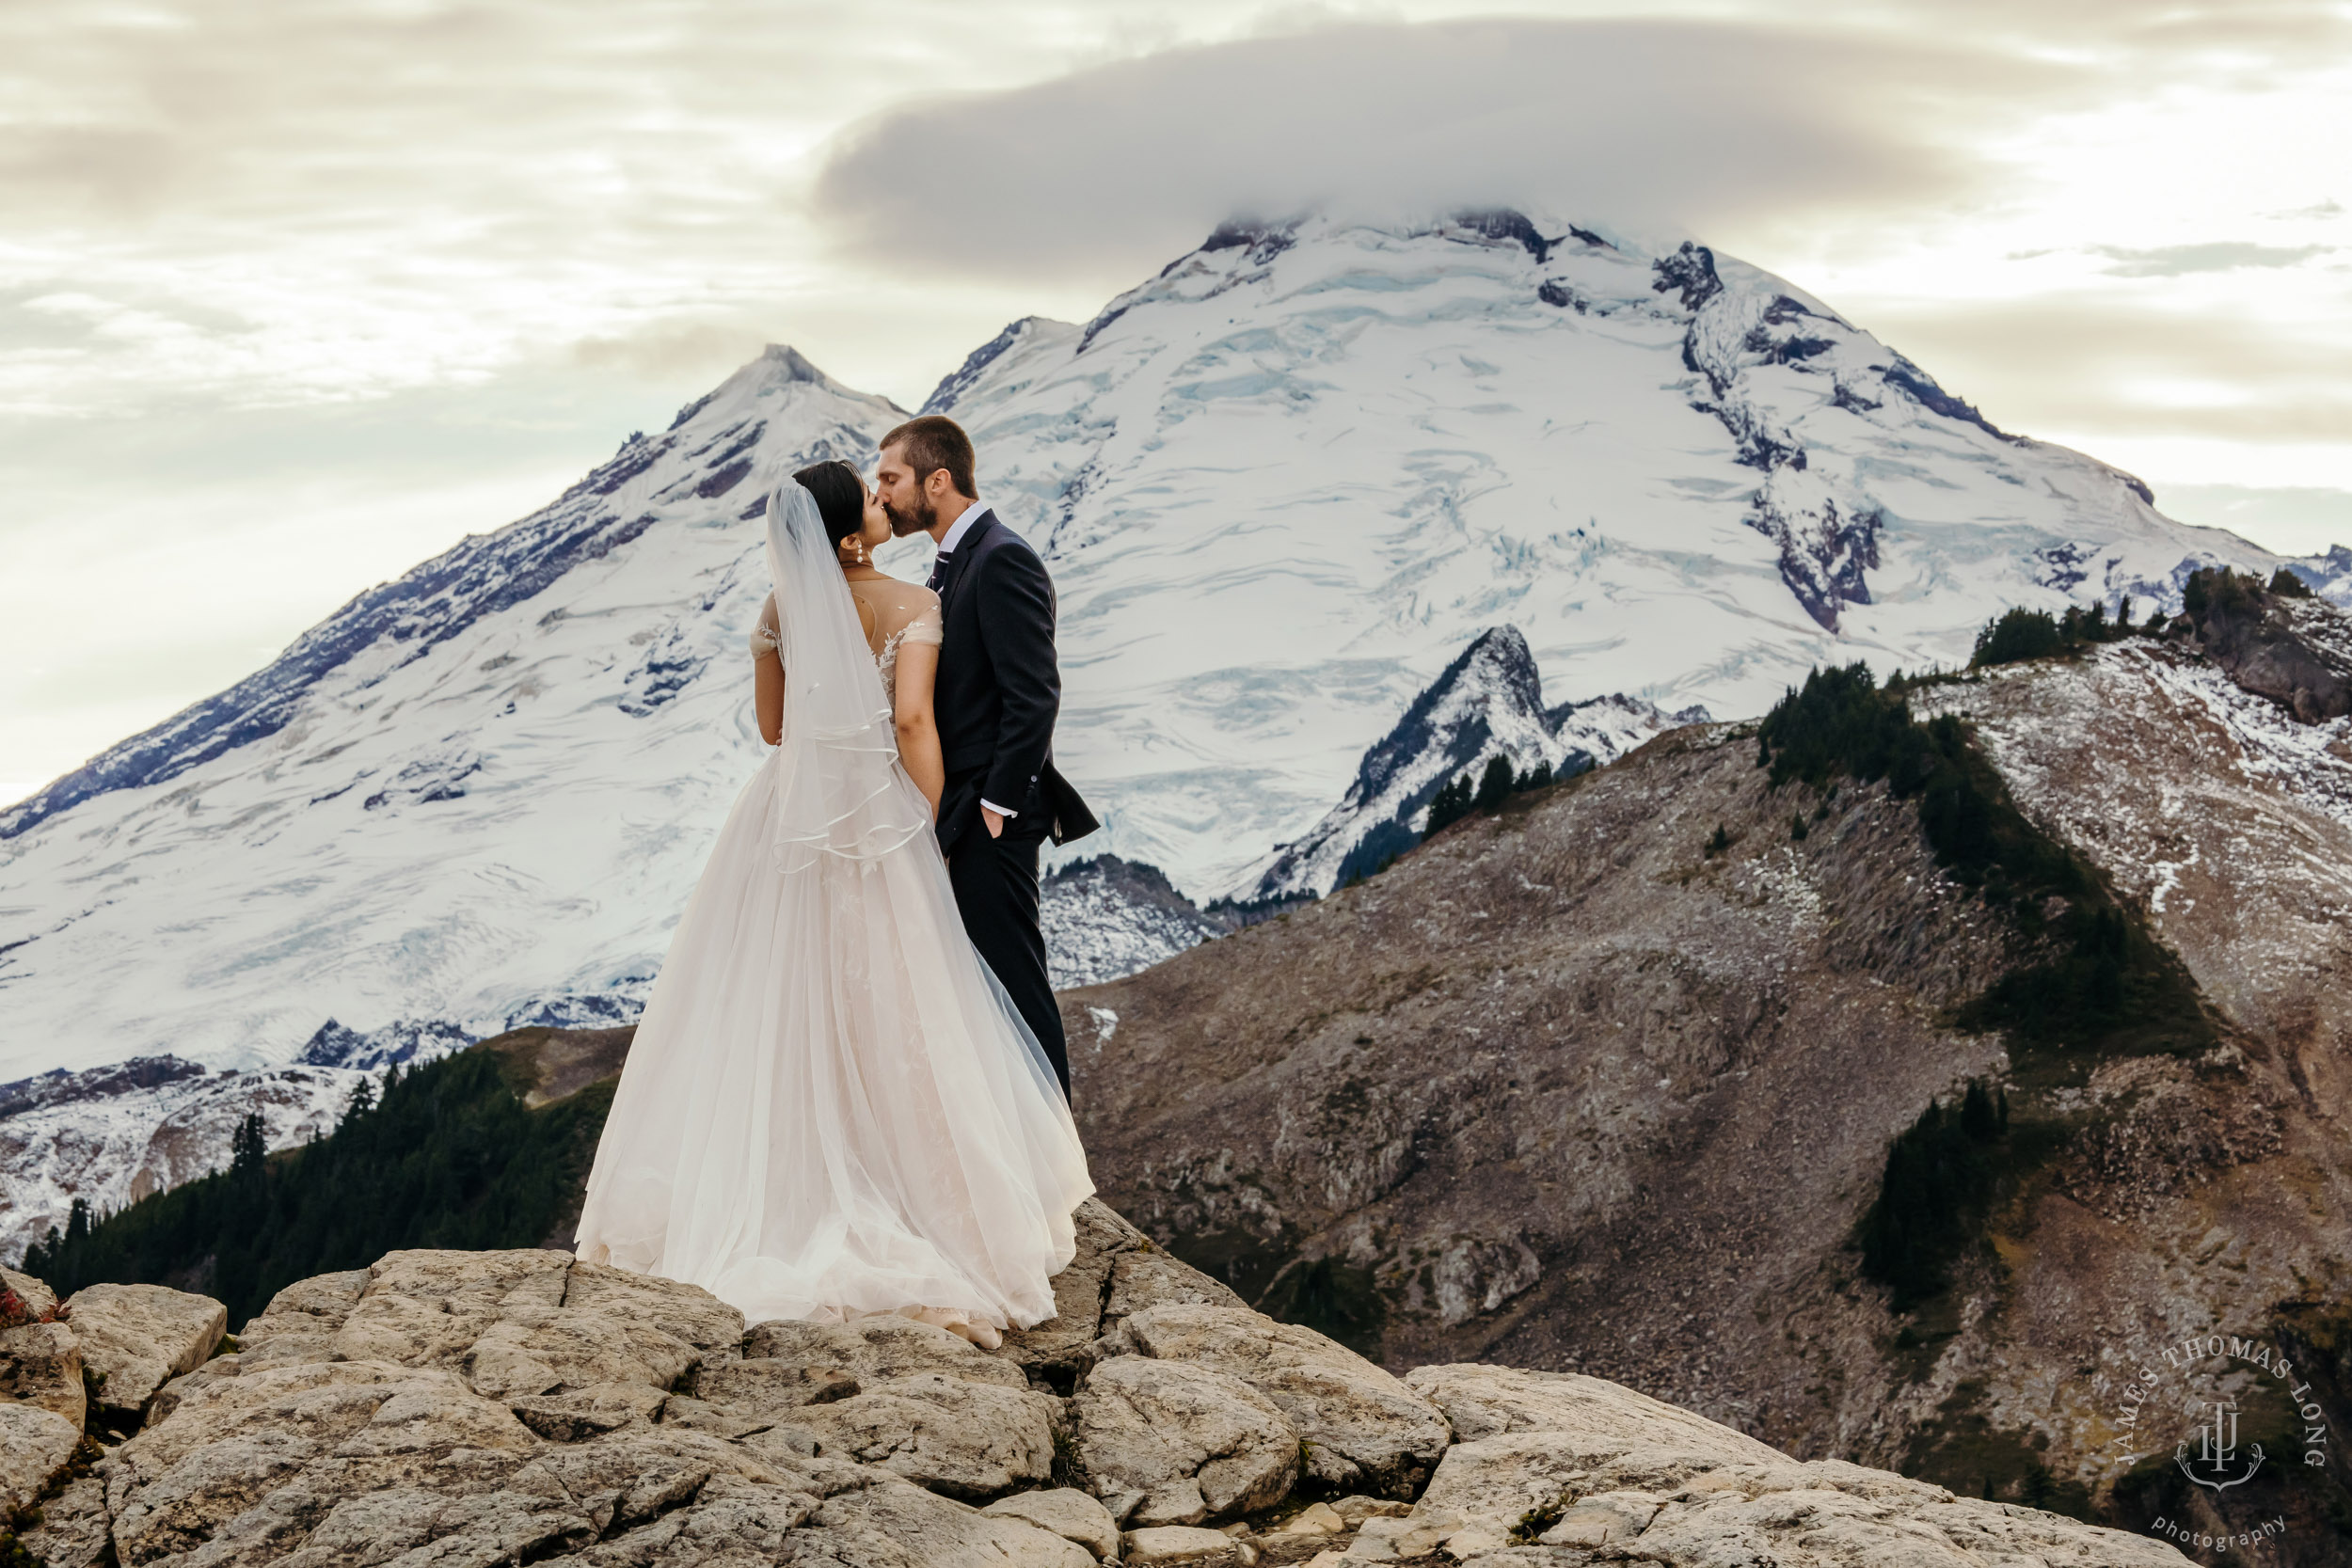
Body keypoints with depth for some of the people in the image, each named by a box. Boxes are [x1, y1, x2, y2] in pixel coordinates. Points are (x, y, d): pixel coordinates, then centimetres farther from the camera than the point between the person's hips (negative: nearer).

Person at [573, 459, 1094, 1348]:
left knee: (777, 1007, 13)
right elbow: (913, 719, -23)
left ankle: (779, 1186, 19)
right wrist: (934, 823, -13)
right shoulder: (913, 607, -13)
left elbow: (771, 727, 8)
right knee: (889, 1010, 6)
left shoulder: (782, 610, 1)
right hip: (878, 820, -4)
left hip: (788, 822, 4)